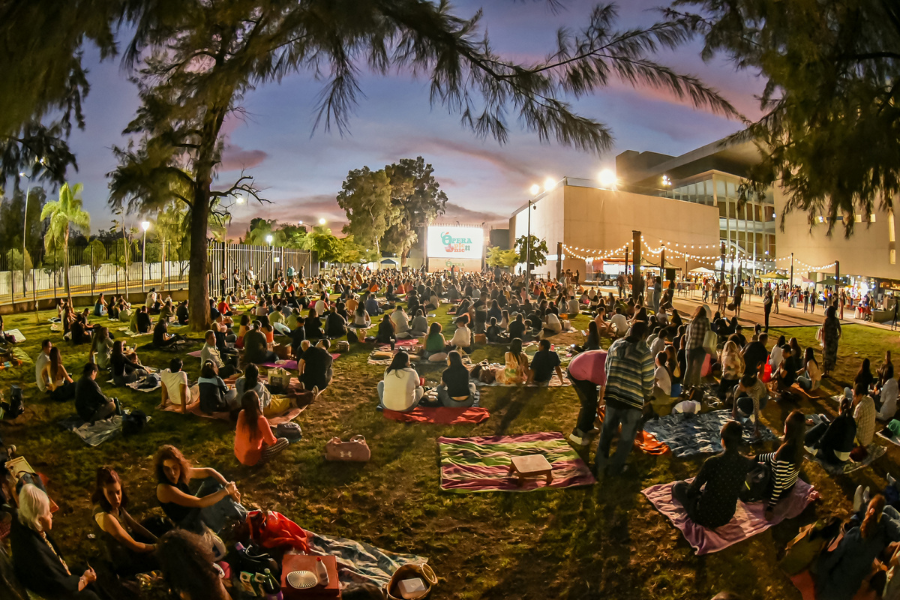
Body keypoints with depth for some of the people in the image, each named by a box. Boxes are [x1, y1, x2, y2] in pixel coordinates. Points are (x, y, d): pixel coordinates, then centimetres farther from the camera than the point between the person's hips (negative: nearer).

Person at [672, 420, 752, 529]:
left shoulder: (712, 462, -29)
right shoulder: (747, 463, -15)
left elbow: (691, 491, -15)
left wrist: (690, 488, 8)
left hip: (705, 517, -5)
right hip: (727, 516, 5)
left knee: (678, 486, 20)